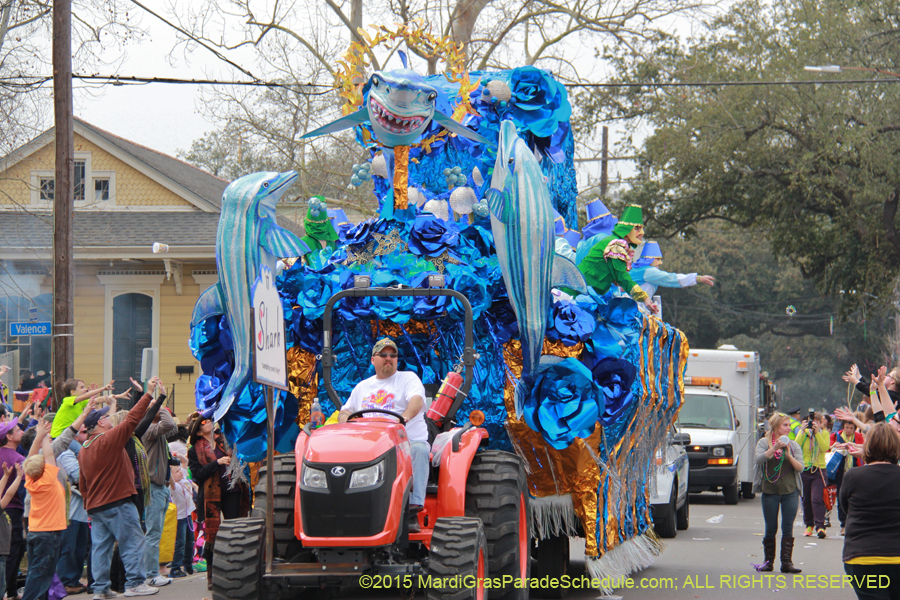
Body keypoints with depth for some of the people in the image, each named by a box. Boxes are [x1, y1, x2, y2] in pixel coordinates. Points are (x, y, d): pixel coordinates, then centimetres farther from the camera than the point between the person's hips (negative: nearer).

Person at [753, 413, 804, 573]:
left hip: (790, 491, 1)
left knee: (788, 528, -3)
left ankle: (787, 562, -3)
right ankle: (768, 561, 13)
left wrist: (789, 455, -15)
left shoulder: (793, 445, 9)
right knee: (771, 528, 3)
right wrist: (774, 448, -26)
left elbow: (800, 467, 0)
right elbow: (759, 459, -15)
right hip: (770, 491, -1)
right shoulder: (764, 443, 4)